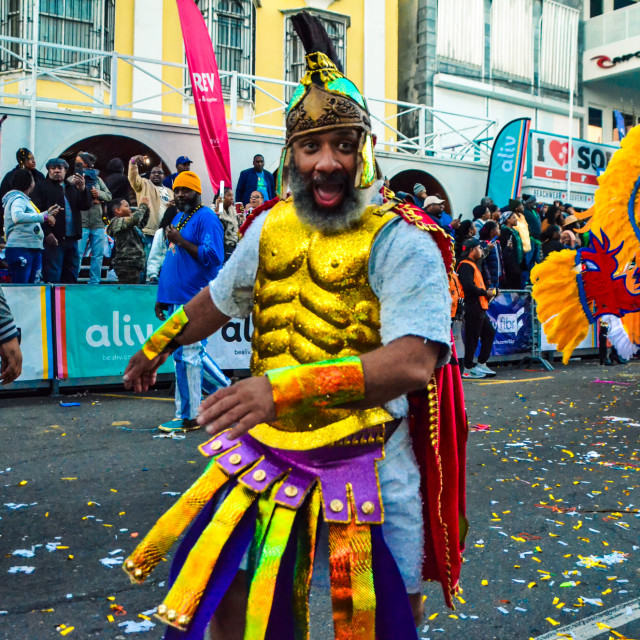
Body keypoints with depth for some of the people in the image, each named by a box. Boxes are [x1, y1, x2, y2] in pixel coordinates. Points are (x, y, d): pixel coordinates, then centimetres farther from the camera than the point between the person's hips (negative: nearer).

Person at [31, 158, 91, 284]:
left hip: (72, 239, 5)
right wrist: (46, 233, -16)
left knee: (71, 276, 10)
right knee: (52, 278, -6)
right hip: (53, 239, -5)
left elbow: (86, 206, 7)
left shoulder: (73, 187, 20)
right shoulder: (41, 187, 4)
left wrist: (83, 189, -12)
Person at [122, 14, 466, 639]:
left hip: (365, 466, -4)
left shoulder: (401, 242, -14)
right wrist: (157, 346, 36)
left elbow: (414, 362, -28)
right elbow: (218, 298, 23)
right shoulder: (271, 225, 4)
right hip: (267, 450, 5)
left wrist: (289, 386, -38)